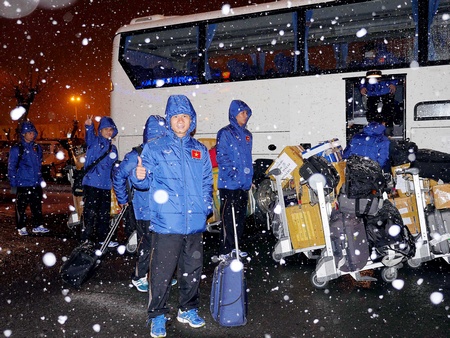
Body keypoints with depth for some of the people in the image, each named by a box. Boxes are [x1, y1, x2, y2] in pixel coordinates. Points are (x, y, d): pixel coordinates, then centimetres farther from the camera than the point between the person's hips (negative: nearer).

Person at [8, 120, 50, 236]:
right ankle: (21, 228, 12)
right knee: (21, 207, 2)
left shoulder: (37, 148, 9)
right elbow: (11, 168, -4)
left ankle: (38, 226, 17)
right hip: (22, 184, -4)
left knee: (37, 206, 8)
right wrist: (13, 184, -7)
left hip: (36, 184, 5)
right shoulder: (16, 149, -6)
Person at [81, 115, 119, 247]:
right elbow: (89, 138, -25)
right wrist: (89, 126, -44)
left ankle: (103, 239, 26)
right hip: (92, 183, -6)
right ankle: (86, 240, -2)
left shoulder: (113, 148, 17)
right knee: (90, 213, -8)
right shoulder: (95, 142, -2)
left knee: (104, 214, 15)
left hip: (105, 185, 6)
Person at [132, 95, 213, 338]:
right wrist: (140, 176, -25)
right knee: (162, 272, -2)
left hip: (195, 224, 4)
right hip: (167, 223, -4)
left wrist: (207, 206, 7)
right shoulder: (155, 148, 1)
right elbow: (145, 181, -3)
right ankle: (157, 316, 14)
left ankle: (188, 310, 30)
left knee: (192, 270, 14)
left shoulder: (200, 151, 13)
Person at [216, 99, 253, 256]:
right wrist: (236, 174, -18)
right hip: (229, 184, -7)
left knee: (241, 217, 13)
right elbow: (222, 158, -11)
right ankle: (225, 253, -2)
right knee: (229, 219, -8)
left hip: (244, 184, 7)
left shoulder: (247, 134, 17)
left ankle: (236, 249, 24)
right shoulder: (225, 133, -5)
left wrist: (249, 178, 13)